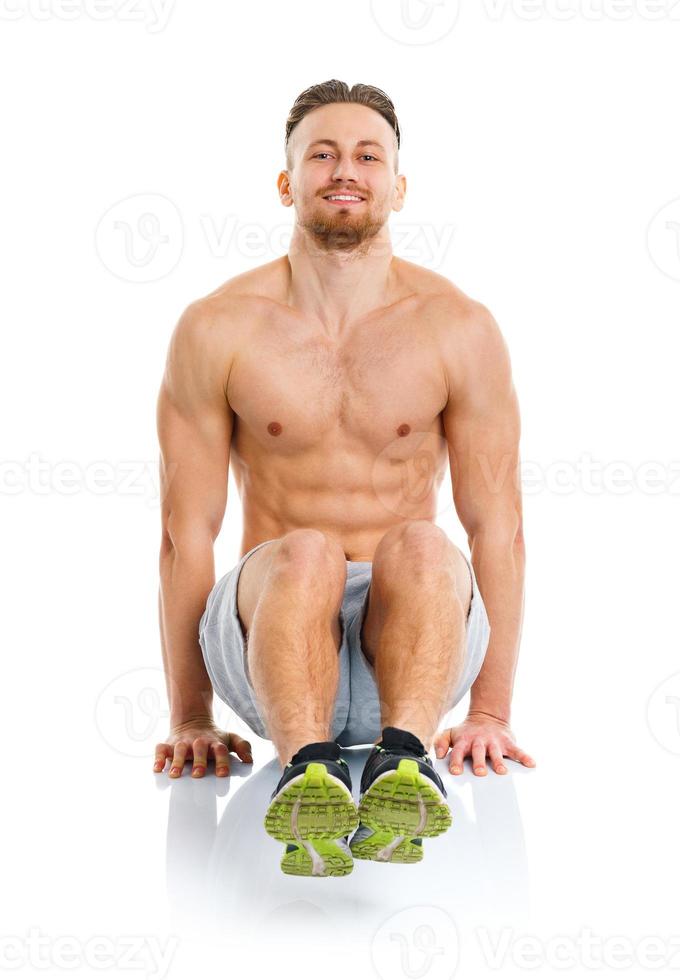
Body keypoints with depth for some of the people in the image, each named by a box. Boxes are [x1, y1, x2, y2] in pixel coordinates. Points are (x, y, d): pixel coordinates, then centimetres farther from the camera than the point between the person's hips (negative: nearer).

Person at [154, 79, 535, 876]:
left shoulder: (459, 330, 0)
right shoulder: (216, 330, -1)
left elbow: (497, 527, 1)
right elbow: (187, 529, 0)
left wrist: (491, 711, -2)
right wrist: (189, 719, 0)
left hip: (410, 630, 1)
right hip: (269, 625, 0)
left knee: (421, 547, -32)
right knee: (306, 555, -33)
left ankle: (405, 763, -53)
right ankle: (307, 775, -54)